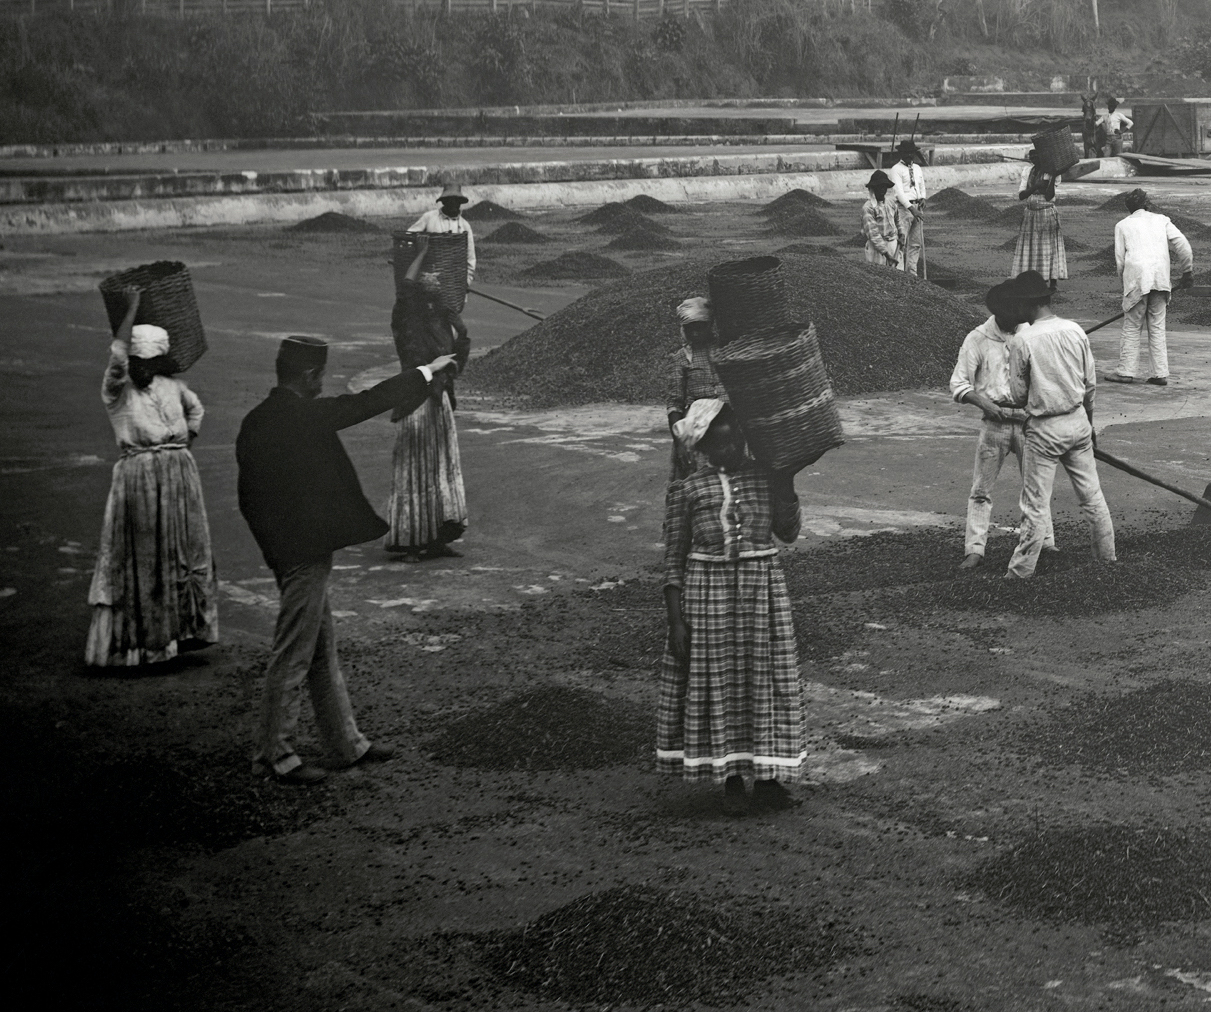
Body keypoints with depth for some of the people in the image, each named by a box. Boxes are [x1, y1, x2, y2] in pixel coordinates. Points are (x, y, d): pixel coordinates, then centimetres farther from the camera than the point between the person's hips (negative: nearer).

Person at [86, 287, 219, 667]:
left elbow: (195, 409, 29)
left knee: (186, 551, 11)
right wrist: (131, 309, -19)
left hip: (179, 472, 5)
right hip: (138, 475, -5)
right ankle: (133, 639, 4)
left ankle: (185, 629, 24)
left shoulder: (171, 386, 9)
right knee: (139, 559, -2)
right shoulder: (116, 390, -5)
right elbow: (116, 355, -24)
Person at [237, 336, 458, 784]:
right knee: (293, 655, -1)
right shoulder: (303, 416, -18)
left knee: (323, 650, 17)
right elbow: (367, 402, -14)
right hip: (306, 551, -9)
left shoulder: (257, 421, 7)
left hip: (283, 550, 9)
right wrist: (427, 372, -4)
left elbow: (248, 494, 12)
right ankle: (273, 755, 6)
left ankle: (346, 743, 26)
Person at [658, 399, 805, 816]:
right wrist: (676, 619, -6)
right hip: (707, 590, -2)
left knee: (765, 678, 7)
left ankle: (766, 776, 19)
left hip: (762, 585, 2)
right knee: (716, 682, 3)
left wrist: (785, 483, -8)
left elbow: (788, 532, -2)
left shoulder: (766, 478, 3)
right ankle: (730, 778, 16)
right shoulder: (688, 490, -4)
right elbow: (674, 558, -1)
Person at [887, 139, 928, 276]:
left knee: (916, 243, 8)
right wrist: (911, 208, -24)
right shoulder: (896, 170, -7)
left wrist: (923, 198, 3)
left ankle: (912, 273, 13)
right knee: (902, 242, -10)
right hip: (903, 207, -7)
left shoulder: (917, 168, 16)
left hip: (917, 207, 7)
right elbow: (899, 191, -16)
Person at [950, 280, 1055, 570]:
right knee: (981, 489, 0)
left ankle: (1045, 542, 19)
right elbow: (958, 384, -3)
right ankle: (974, 549, 3)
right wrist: (985, 403, -18)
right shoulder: (977, 340, -3)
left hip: (1028, 420, 2)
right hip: (995, 423, -2)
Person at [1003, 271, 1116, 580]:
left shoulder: (1022, 341, -15)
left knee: (1036, 504, 0)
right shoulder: (1076, 331, -1)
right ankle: (1107, 554, 26)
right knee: (1091, 493, 16)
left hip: (1044, 429, -5)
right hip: (1078, 420, 5)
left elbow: (1018, 397, -7)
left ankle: (1021, 571, 5)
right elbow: (1090, 384, 7)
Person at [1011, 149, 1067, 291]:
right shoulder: (1027, 171, 6)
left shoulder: (1051, 172, -7)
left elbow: (1049, 196, -15)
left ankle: (1052, 285, -1)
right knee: (1029, 249, 2)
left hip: (1047, 214, -4)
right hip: (1030, 214, 4)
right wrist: (1035, 187, -18)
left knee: (1049, 249, -4)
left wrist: (1052, 178, -24)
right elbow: (1021, 195, -1)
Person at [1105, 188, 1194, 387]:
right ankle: (1160, 374, 6)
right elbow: (1182, 244, 5)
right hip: (1160, 280, 2)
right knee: (1157, 327, 8)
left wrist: (1125, 279, 18)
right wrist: (1187, 271, 14)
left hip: (1136, 280, -2)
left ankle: (1126, 371, 3)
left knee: (1132, 327, 4)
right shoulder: (1161, 220, 16)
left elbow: (1120, 258, 6)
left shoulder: (1123, 225, 12)